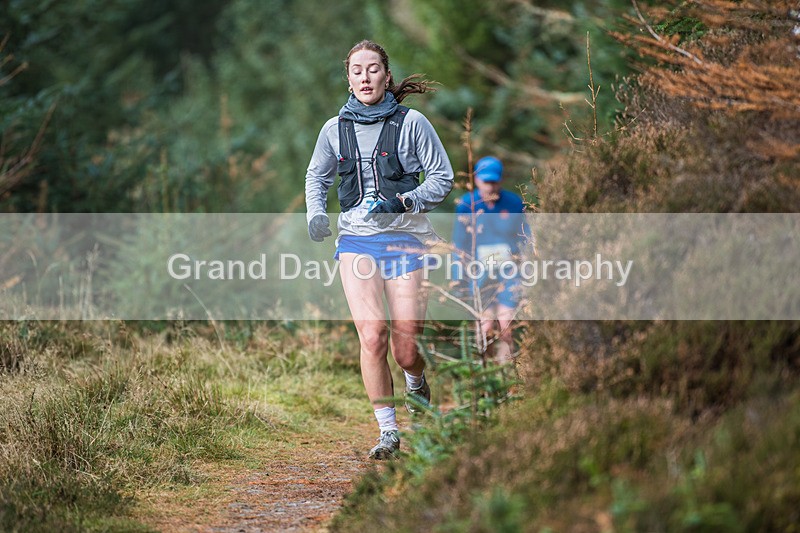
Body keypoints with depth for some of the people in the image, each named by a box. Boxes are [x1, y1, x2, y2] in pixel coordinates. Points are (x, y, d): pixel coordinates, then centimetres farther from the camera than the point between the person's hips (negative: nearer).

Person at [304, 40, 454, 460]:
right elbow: (316, 177, 24)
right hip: (356, 240, 1)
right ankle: (387, 432, -6)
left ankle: (417, 385, 36)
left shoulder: (411, 123, -1)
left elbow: (442, 178, 2)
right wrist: (315, 214, 6)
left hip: (405, 239, -1)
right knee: (372, 337, -17)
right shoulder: (335, 129, 8)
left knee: (406, 351, -2)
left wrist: (405, 201, -13)